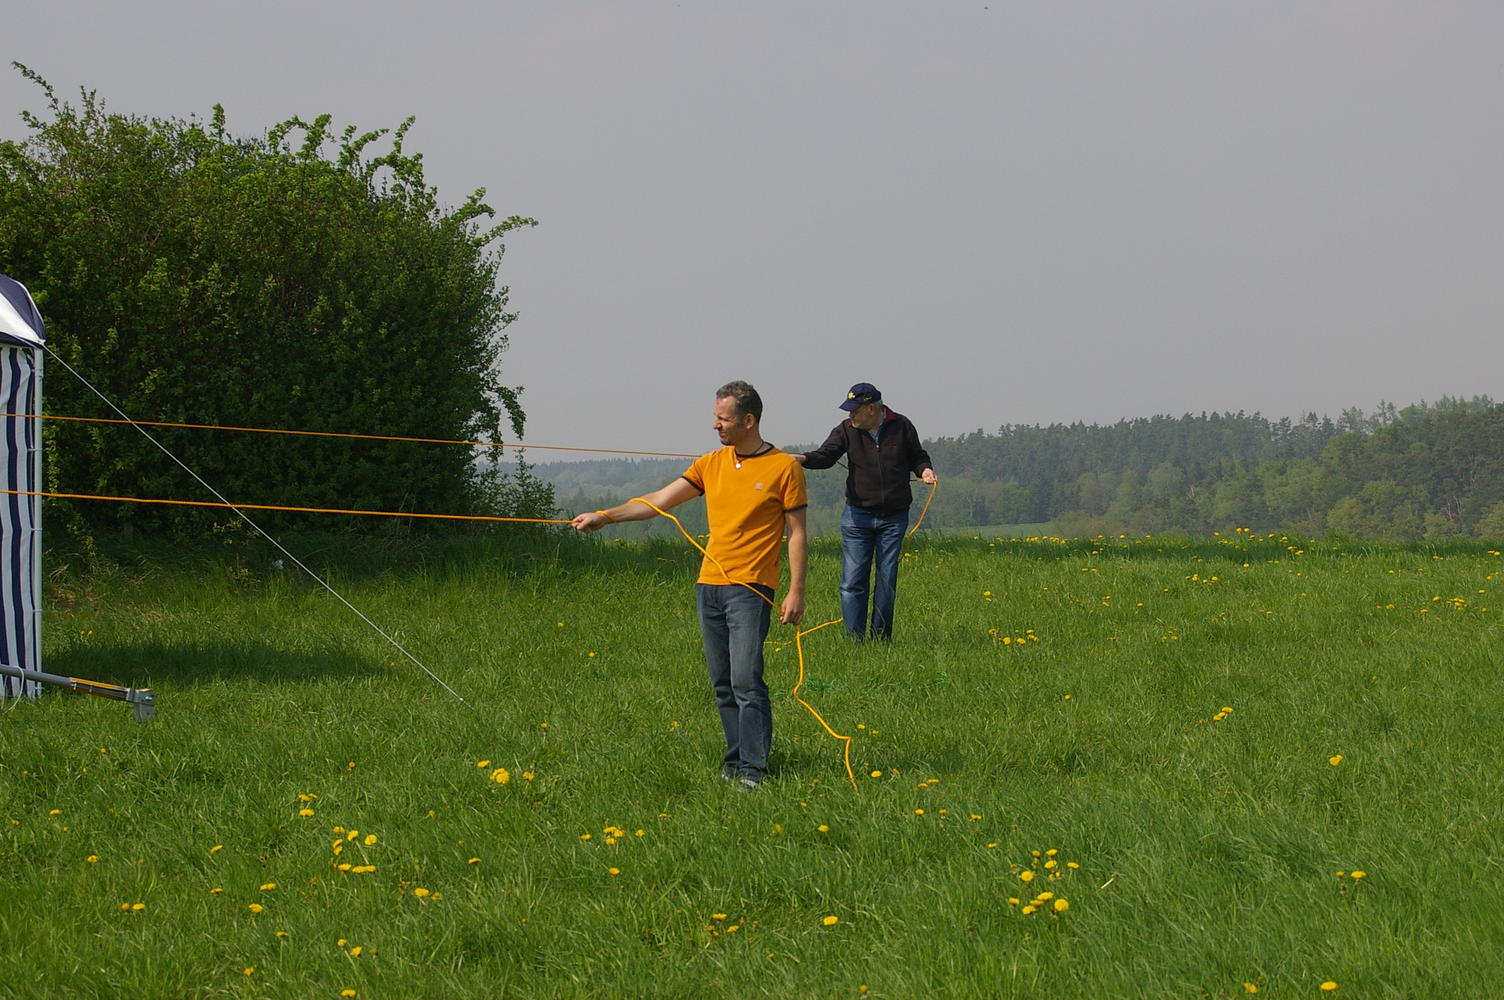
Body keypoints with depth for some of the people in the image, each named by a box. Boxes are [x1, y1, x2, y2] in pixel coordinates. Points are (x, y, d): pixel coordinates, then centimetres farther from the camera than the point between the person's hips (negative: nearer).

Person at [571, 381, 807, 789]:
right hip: (709, 585, 6)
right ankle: (735, 759, 12)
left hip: (750, 588, -6)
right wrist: (605, 517, 3)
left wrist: (796, 591, -7)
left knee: (746, 682, -12)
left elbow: (797, 534, -1)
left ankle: (752, 769, -11)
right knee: (722, 684, 6)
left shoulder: (784, 468, -2)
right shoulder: (711, 464, 13)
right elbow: (660, 501, 11)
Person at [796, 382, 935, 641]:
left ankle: (882, 639, 16)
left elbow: (916, 457, 14)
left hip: (894, 518, 0)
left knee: (887, 580, 6)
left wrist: (924, 470, -8)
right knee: (852, 582, -6)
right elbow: (826, 455, -10)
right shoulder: (847, 430, 0)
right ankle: (855, 639, -2)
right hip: (858, 515, 0)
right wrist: (804, 459, -30)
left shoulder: (901, 427, 0)